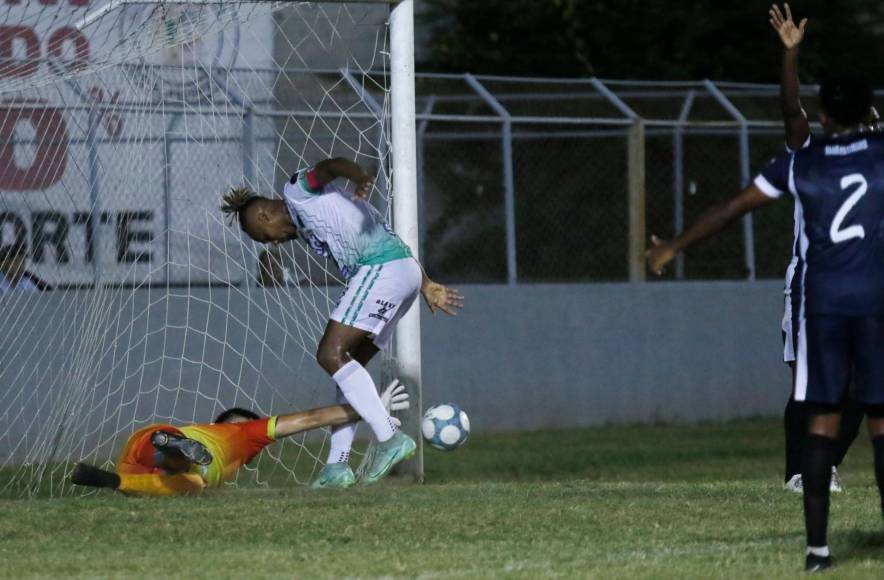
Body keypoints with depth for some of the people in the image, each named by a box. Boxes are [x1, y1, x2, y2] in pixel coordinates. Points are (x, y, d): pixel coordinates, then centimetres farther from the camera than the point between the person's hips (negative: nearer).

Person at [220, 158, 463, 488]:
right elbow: (388, 241, 27)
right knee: (347, 365, 11)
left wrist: (359, 178, -38)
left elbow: (330, 167, -15)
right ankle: (337, 465, 10)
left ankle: (389, 437, -19)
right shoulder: (304, 228, 30)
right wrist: (426, 285, 22)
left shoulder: (297, 191, 7)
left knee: (331, 355, -13)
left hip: (382, 269, -10)